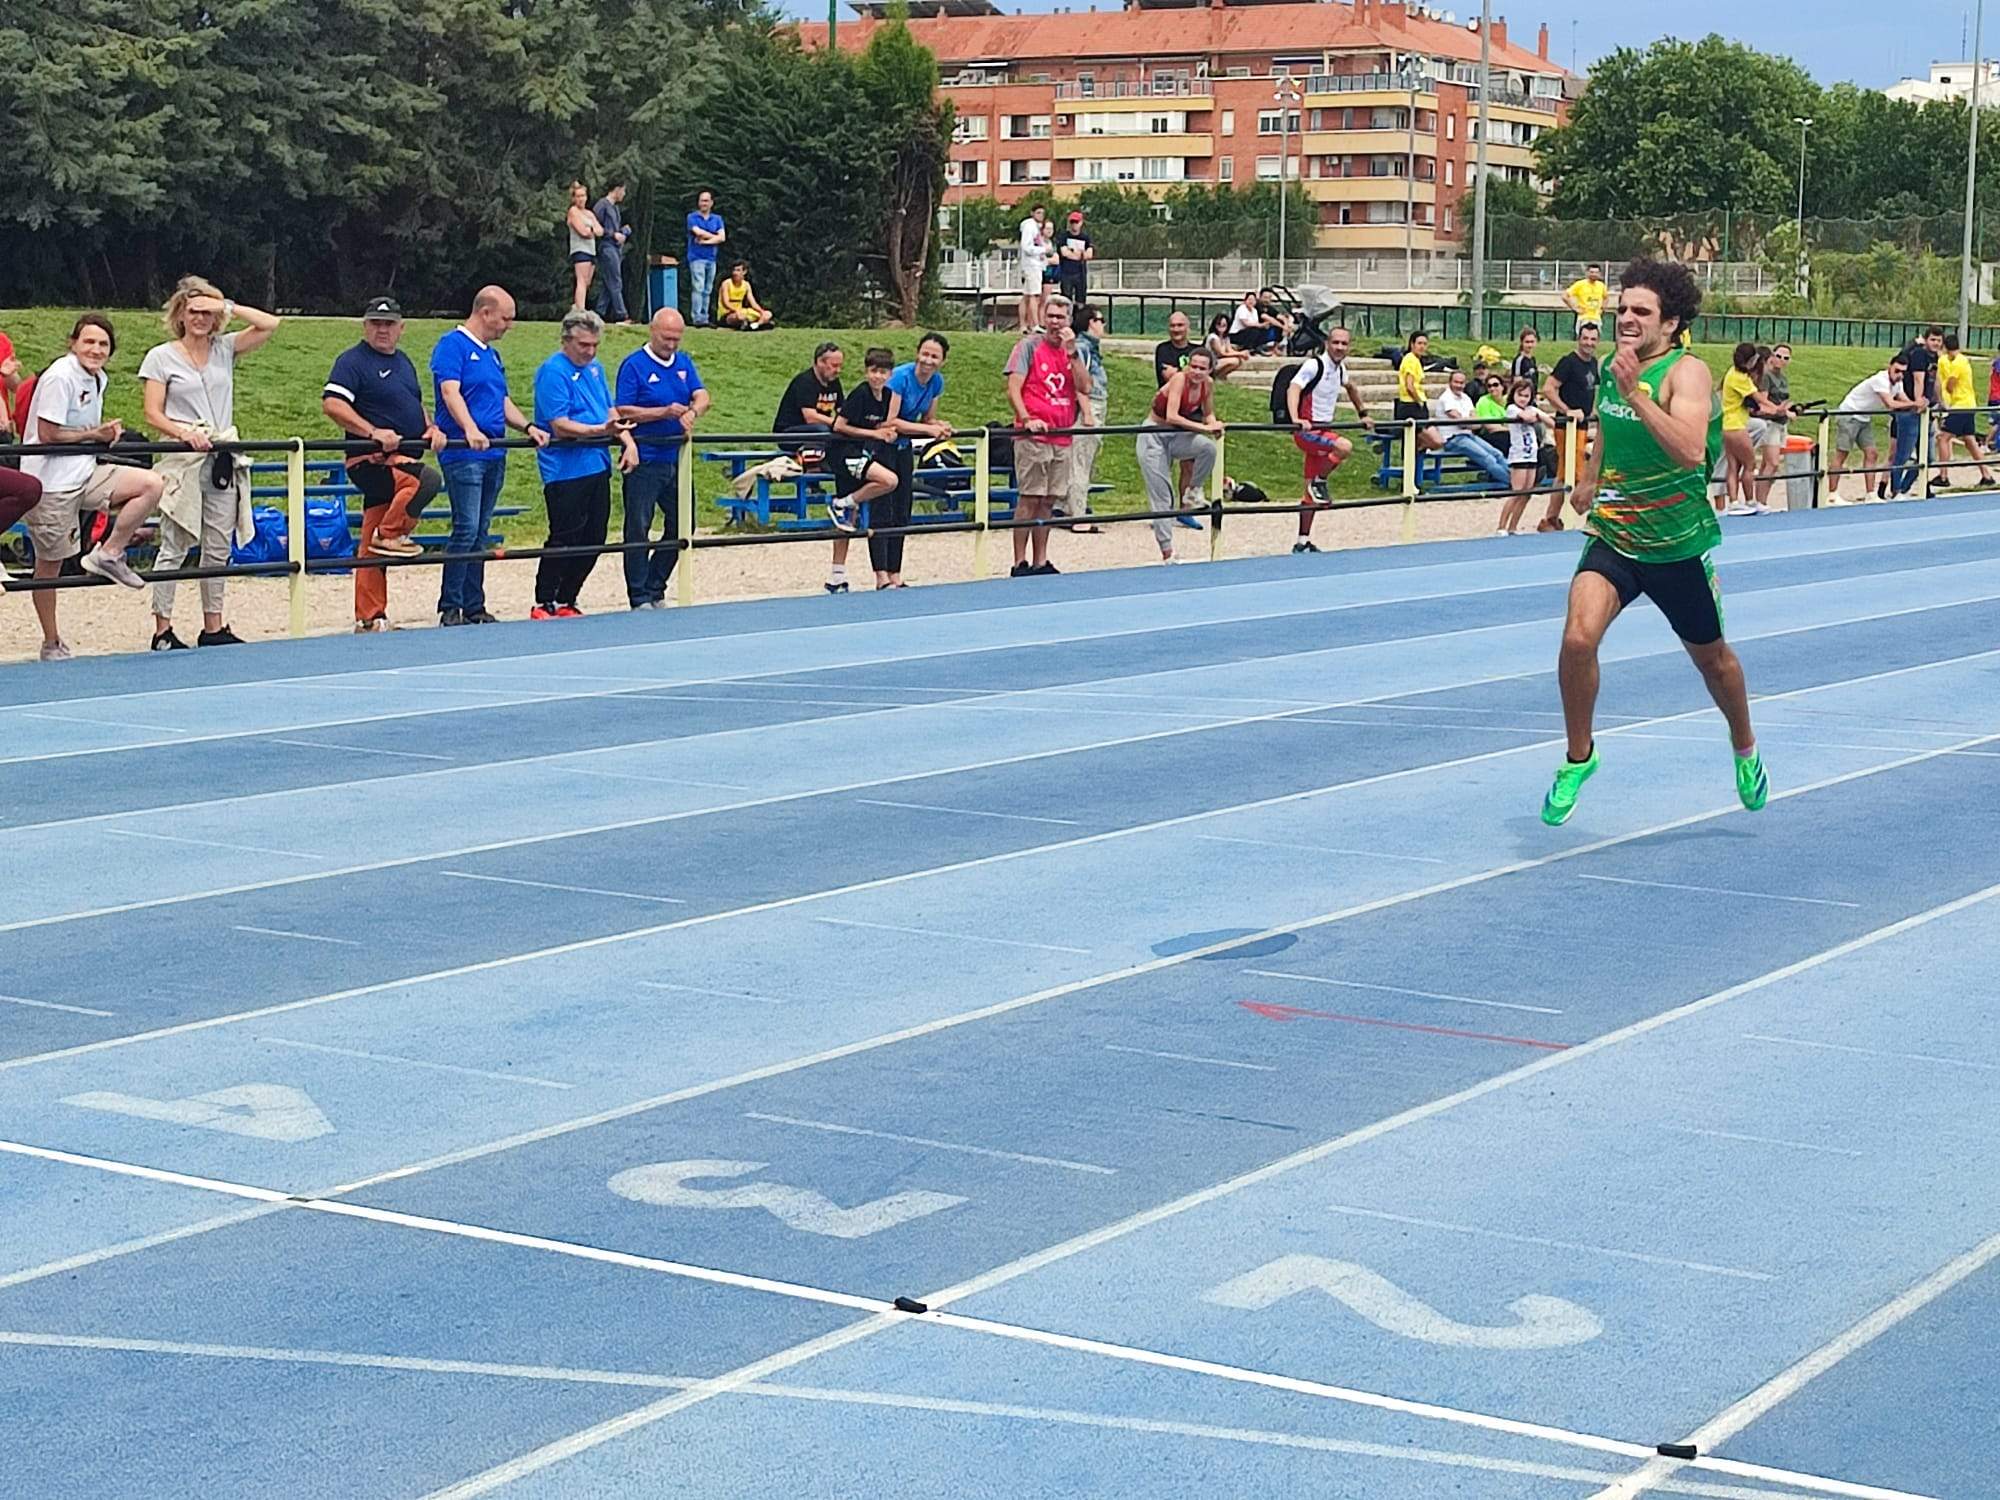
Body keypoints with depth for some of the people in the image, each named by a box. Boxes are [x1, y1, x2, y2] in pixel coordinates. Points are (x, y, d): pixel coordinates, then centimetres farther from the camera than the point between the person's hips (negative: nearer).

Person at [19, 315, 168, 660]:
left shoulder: (98, 379, 10)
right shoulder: (60, 377, -16)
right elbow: (48, 434, -19)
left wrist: (106, 432, -1)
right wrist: (94, 435, -13)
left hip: (84, 474, 8)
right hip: (51, 481, -8)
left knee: (152, 485, -10)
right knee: (50, 562, 3)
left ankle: (108, 554, 0)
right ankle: (51, 644, 15)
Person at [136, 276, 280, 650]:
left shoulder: (224, 350, 11)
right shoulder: (161, 357, 2)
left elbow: (269, 325, 1)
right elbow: (153, 414, -4)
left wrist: (227, 306, -3)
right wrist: (185, 433, -21)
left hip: (223, 460, 4)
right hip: (181, 461, -4)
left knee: (218, 548, 8)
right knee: (175, 548, -4)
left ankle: (213, 627, 14)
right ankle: (163, 630, 0)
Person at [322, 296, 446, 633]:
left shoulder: (403, 362, 20)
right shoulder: (353, 361, -7)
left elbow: (414, 406, 31)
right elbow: (331, 403, -19)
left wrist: (430, 428, 10)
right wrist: (373, 432, -27)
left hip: (401, 459, 8)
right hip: (372, 462, -8)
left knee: (372, 547, 8)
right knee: (427, 480, -32)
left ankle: (370, 619, 9)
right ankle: (390, 535, -15)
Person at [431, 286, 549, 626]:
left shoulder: (491, 354, 21)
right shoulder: (452, 345, -6)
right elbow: (450, 392, -19)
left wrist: (527, 427, 10)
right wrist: (470, 431, -33)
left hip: (494, 455, 9)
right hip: (463, 454, -9)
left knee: (480, 533, 10)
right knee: (466, 529, -12)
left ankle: (474, 607, 13)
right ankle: (450, 608, -8)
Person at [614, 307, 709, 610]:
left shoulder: (684, 363, 12)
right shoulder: (634, 365, -7)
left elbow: (702, 396, 1)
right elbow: (624, 412, -12)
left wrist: (692, 412, -22)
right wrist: (664, 412, -21)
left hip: (675, 459, 6)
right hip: (644, 461, -6)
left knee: (681, 526, 10)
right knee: (638, 530, -1)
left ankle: (655, 589, 22)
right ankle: (640, 598, 4)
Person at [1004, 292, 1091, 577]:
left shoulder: (1074, 351, 14)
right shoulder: (1029, 346, -2)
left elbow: (1085, 388, 1)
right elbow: (1013, 390, -9)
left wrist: (1071, 352, -6)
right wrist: (1027, 419, -23)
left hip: (1061, 437, 5)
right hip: (1033, 436, -5)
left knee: (1047, 502, 9)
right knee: (1028, 500, -6)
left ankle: (1041, 562, 13)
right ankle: (1020, 564, -3)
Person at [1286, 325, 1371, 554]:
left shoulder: (1339, 369, 11)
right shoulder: (1314, 365, -14)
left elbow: (1351, 387, 34)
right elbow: (1293, 389, -28)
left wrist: (1363, 414, 31)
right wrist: (1296, 419, -44)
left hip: (1324, 431, 8)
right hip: (1307, 431, -8)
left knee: (1312, 493, 9)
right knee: (1344, 447, -33)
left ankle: (1303, 542, 14)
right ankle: (1319, 482, -12)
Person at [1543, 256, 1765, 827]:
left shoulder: (1687, 372, -18)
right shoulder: (1612, 366, 2)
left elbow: (1690, 452, -35)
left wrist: (1634, 392, -38)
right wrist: (1589, 480, 31)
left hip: (1679, 545, -3)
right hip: (1612, 537, 4)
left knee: (1711, 659, 16)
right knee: (1578, 637, -22)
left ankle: (1745, 751, 45)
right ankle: (1578, 757, -2)